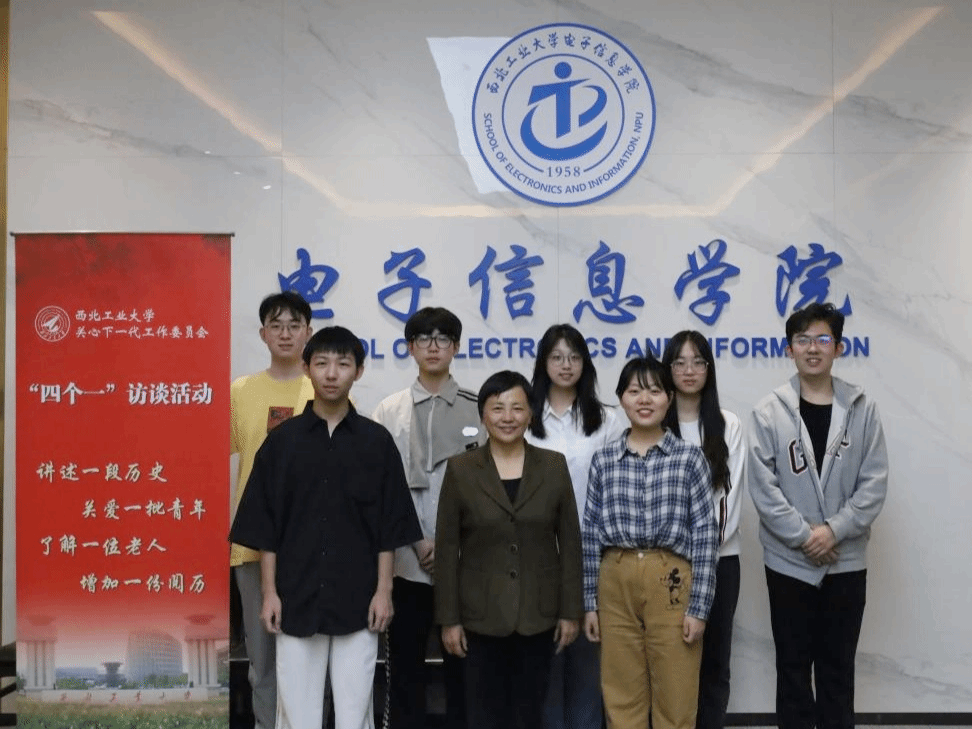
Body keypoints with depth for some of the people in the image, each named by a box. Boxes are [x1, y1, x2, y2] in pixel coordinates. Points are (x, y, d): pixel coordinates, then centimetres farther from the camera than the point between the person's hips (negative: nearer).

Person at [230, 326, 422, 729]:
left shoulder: (377, 441, 1)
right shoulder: (282, 439, 2)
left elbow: (389, 527, 2)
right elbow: (265, 527, 2)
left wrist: (383, 590, -3)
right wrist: (270, 591, -2)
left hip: (358, 599, 0)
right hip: (295, 598, 1)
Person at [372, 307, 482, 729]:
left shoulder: (479, 411, 2)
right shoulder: (389, 412, 5)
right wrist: (417, 542, -7)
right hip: (408, 561, 1)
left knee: (461, 663, 8)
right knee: (405, 665, 9)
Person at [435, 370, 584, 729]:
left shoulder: (554, 465, 2)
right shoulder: (460, 469, -2)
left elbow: (569, 542, 2)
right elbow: (447, 548, -2)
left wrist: (570, 610, -1)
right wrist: (448, 618, -5)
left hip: (538, 613, 1)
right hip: (481, 614, -1)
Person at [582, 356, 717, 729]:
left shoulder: (690, 457, -1)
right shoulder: (603, 460, 4)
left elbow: (704, 534, -3)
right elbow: (591, 534, 6)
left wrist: (699, 605, -6)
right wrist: (590, 601, 4)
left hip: (671, 580, -2)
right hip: (616, 581, 2)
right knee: (621, 698, 11)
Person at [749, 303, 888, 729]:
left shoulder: (862, 410, 1)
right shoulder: (769, 411, -3)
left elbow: (874, 484, -4)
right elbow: (763, 486, -8)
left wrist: (834, 530, -14)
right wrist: (803, 535, -15)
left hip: (846, 561, 1)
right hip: (788, 561, -1)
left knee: (838, 666, 11)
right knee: (793, 665, 10)